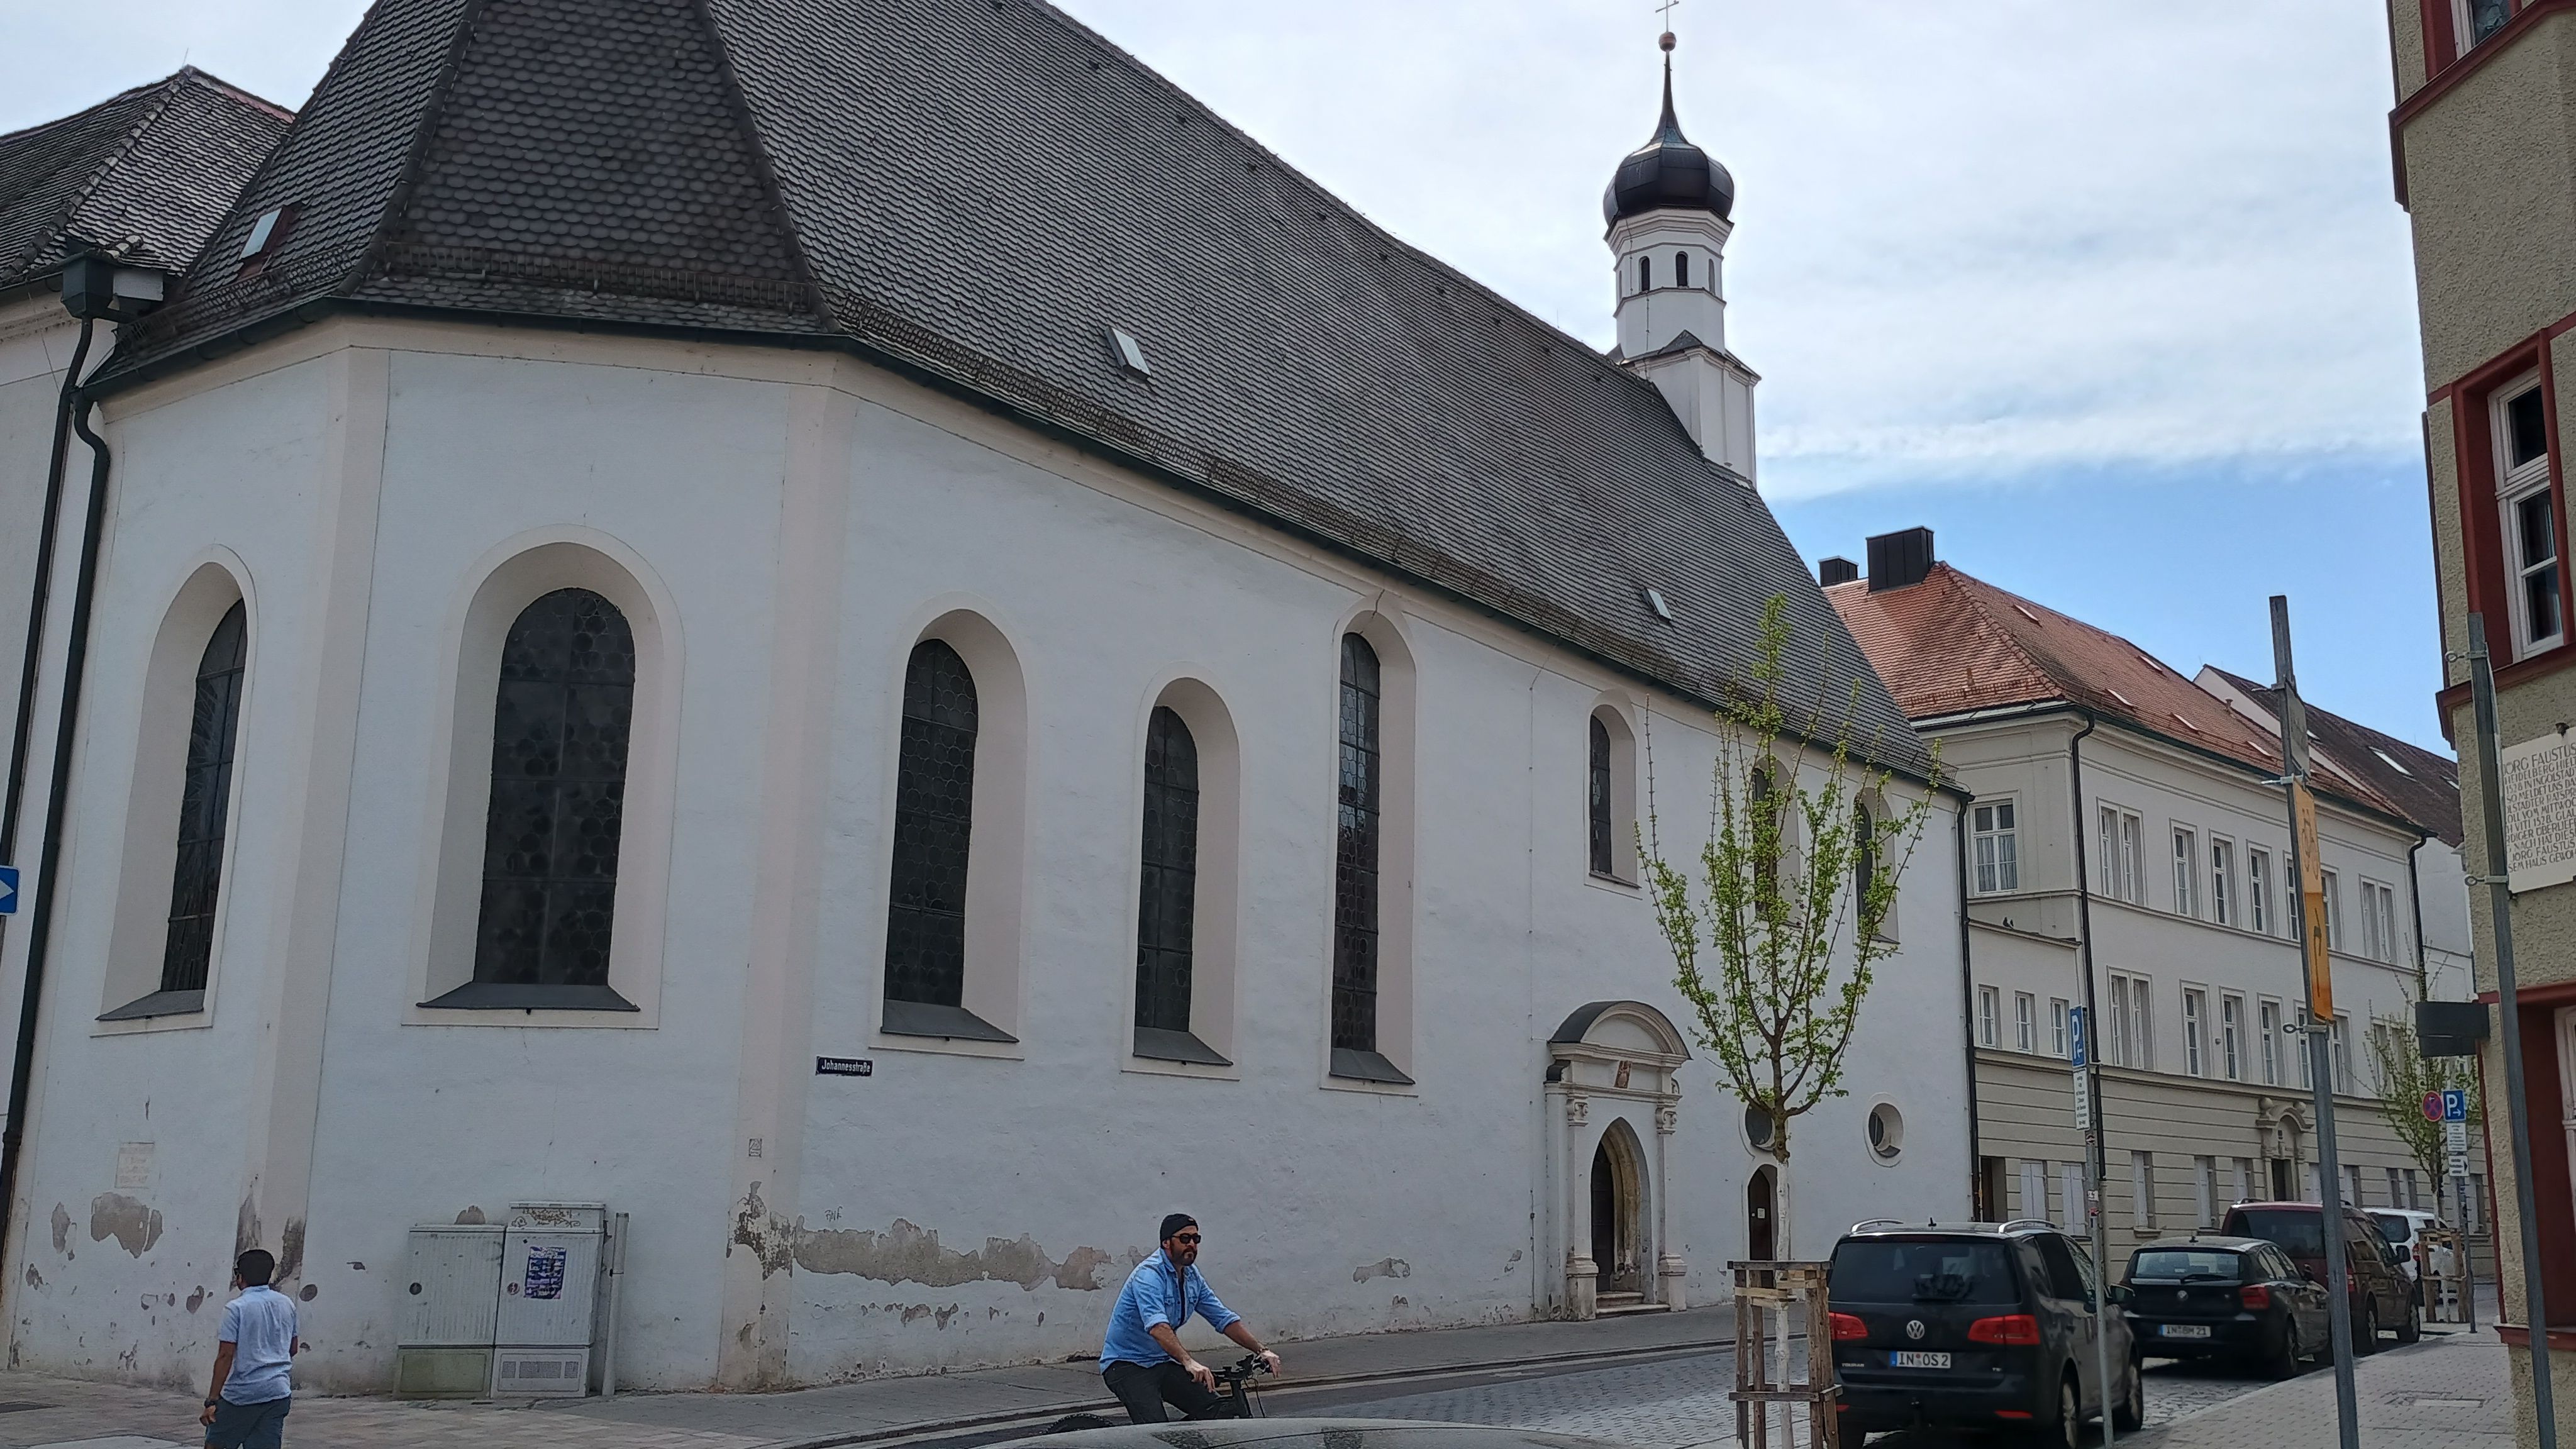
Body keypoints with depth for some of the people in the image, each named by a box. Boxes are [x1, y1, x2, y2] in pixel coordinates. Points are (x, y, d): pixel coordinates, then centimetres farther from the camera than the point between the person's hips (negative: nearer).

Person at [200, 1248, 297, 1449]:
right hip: (278, 1392, 5)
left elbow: (225, 1356, -13)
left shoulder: (236, 1308, -9)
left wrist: (212, 1400, -12)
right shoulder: (287, 1304, 8)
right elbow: (292, 1349, 18)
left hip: (242, 1394, -5)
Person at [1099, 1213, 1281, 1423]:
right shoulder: (1149, 1274, -21)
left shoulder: (1193, 1278, 6)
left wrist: (1261, 1350, -2)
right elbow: (1157, 1326, -36)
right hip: (1127, 1366, -8)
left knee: (1220, 1413, -10)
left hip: (1162, 1362, 8)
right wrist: (1189, 1362, -48)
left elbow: (1225, 1319, 9)